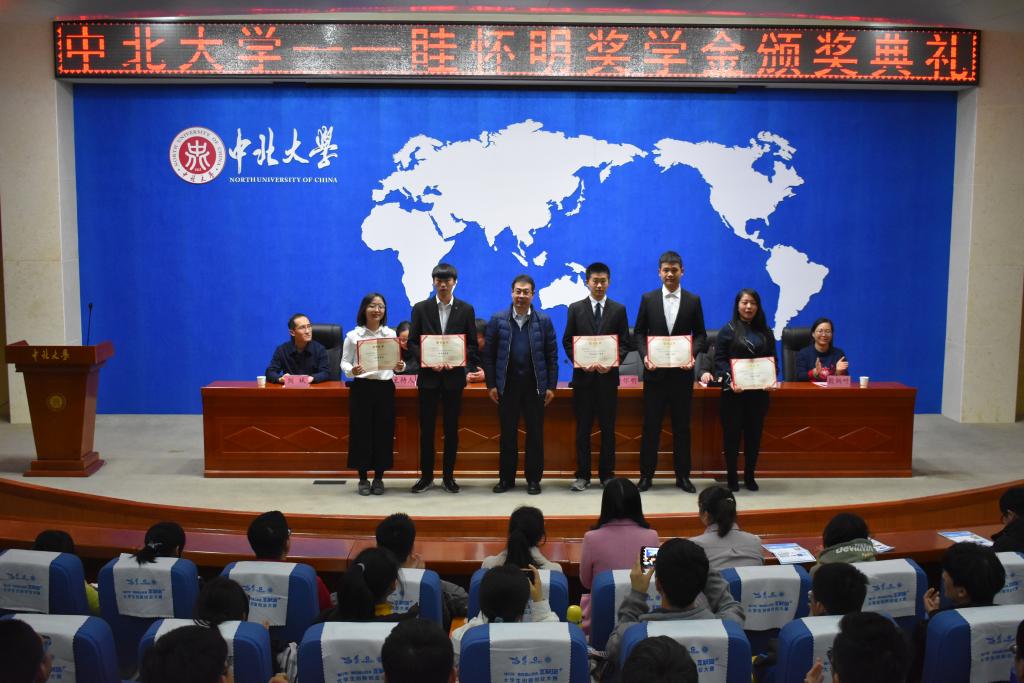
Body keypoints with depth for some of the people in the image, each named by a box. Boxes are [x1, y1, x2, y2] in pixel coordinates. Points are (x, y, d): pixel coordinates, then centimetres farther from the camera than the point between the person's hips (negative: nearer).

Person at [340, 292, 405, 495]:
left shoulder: (391, 334, 6)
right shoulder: (353, 336, 0)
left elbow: (396, 365, 9)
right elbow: (344, 362, 3)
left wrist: (400, 367, -13)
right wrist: (352, 371, -18)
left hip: (385, 388, 2)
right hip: (362, 388, -2)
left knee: (383, 432, 4)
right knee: (361, 432, 1)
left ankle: (379, 478, 18)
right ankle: (363, 479, 14)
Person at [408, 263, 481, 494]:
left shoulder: (466, 309, 4)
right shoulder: (421, 308, 4)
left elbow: (472, 344, 4)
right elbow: (413, 342, 3)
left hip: (454, 376, 0)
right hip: (429, 377, 0)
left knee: (452, 428, 5)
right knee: (426, 428, 3)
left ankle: (448, 475, 15)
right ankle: (426, 475, 14)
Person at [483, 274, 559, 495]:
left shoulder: (544, 321, 4)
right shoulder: (498, 320, 4)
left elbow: (552, 356, 4)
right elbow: (488, 354, 4)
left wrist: (551, 386, 0)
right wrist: (491, 385, -1)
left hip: (535, 386, 0)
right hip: (507, 385, 0)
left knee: (535, 433, 4)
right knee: (507, 433, 7)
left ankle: (533, 478, 15)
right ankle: (506, 478, 17)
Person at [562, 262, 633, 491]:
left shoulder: (618, 309, 6)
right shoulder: (575, 308, 6)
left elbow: (626, 343, 5)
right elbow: (567, 341, 5)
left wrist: (612, 362, -12)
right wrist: (580, 362, -10)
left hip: (608, 376, 0)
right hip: (583, 376, 0)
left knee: (608, 427, 5)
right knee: (583, 427, 3)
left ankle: (607, 474, 15)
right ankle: (583, 475, 9)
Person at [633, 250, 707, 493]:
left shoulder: (693, 300, 4)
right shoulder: (648, 299, 3)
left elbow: (700, 334, 6)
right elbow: (639, 332, 5)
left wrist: (692, 354, -12)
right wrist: (645, 355, -11)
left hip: (682, 372, 1)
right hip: (655, 372, 0)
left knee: (682, 425, 7)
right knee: (651, 425, 3)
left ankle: (682, 475, 16)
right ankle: (646, 475, 12)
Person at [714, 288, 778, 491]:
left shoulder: (765, 332, 12)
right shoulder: (728, 330, 1)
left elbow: (773, 359, 11)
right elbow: (720, 360, -5)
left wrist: (772, 380, -7)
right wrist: (730, 381, -19)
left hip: (759, 391, 3)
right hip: (734, 391, -3)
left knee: (754, 433, 7)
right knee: (732, 433, 2)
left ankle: (750, 476, 18)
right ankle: (732, 477, 12)